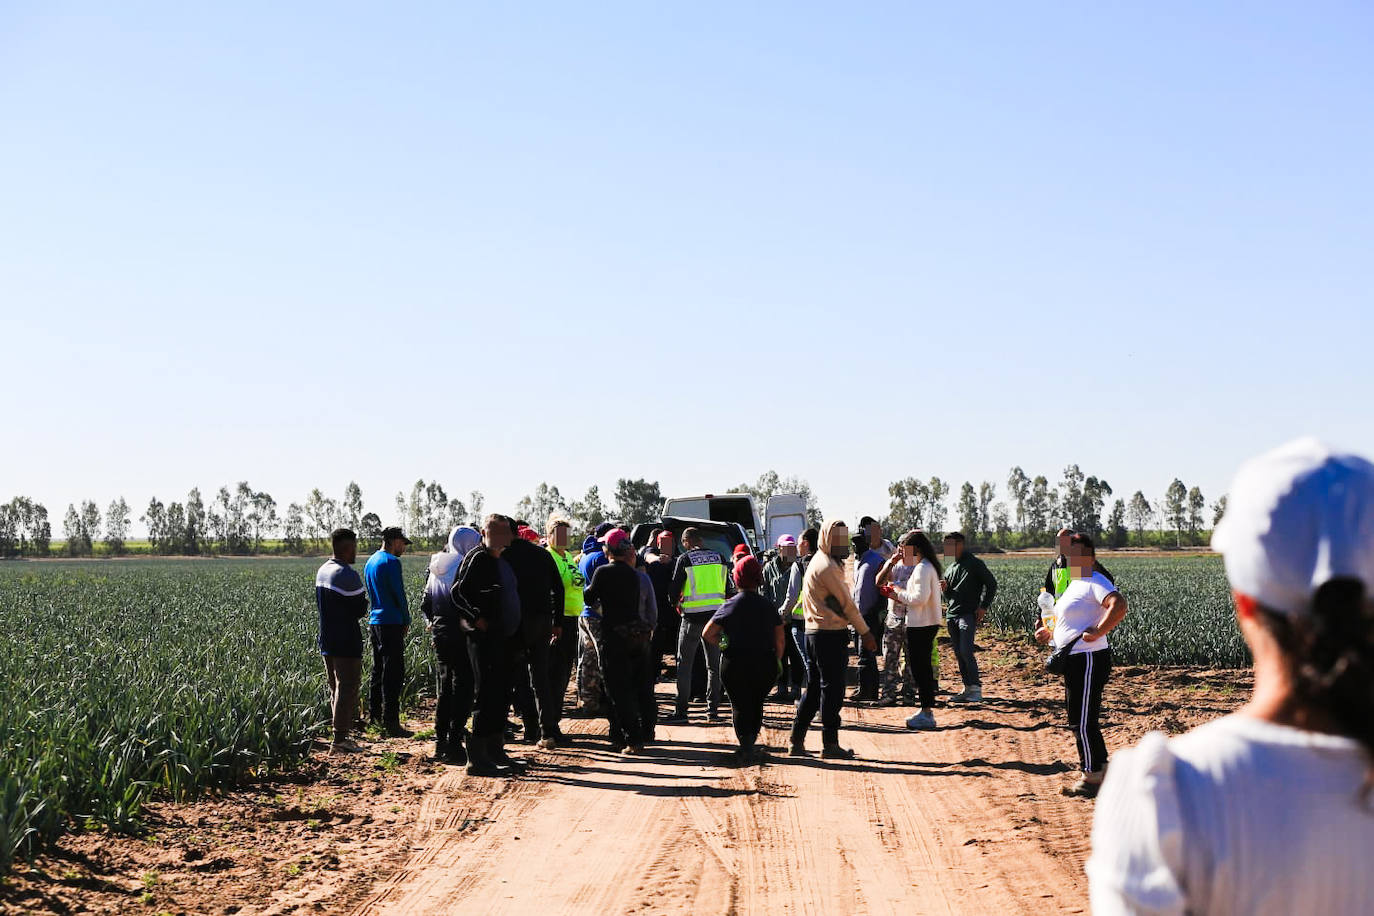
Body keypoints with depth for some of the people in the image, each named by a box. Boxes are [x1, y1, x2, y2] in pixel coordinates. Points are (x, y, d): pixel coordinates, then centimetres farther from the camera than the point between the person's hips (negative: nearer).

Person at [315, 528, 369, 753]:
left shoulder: (322, 571, 9)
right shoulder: (347, 575, -19)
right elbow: (360, 609, -14)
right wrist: (363, 601, 7)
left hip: (327, 639, 9)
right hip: (347, 642, -9)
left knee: (336, 689, 15)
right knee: (347, 689, -4)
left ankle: (340, 735, 19)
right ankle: (339, 738, -6)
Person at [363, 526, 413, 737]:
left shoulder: (370, 562, 16)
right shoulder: (391, 562, -12)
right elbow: (399, 594, -13)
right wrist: (406, 620, 0)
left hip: (375, 622, 9)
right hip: (391, 624, -9)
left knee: (379, 671, 16)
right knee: (393, 674, -8)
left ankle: (375, 715, 22)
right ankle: (391, 723, -9)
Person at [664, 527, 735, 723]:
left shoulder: (685, 559, -5)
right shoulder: (719, 558, 8)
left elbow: (675, 588, -3)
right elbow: (730, 589, 12)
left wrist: (675, 603, 16)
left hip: (693, 617, -4)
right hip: (716, 615, 4)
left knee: (684, 664, 1)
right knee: (714, 664, 12)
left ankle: (681, 711, -3)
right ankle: (713, 709, 11)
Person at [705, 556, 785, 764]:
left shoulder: (730, 606, -4)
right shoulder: (769, 606, 1)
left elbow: (707, 634, -6)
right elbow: (780, 639, 2)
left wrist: (723, 645, 8)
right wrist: (777, 661, 14)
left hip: (735, 664, -2)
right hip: (765, 666, 2)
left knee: (740, 707, 5)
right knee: (756, 704, 19)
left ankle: (746, 747, -11)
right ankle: (751, 742, 16)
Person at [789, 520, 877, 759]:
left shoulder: (817, 563, 18)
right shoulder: (827, 567, -13)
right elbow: (846, 602, -11)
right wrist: (865, 633, -6)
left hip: (814, 631, 10)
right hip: (831, 633, -10)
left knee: (814, 688, 12)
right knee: (832, 689, -4)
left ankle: (797, 741, 13)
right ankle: (830, 744, 0)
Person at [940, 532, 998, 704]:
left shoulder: (974, 564, -3)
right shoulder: (950, 568, 17)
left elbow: (991, 583, -2)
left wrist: (984, 607, -9)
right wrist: (945, 589, 2)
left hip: (968, 614, -8)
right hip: (951, 615, 8)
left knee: (966, 651, -16)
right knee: (959, 654, 7)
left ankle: (976, 688, -11)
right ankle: (968, 689, 12)